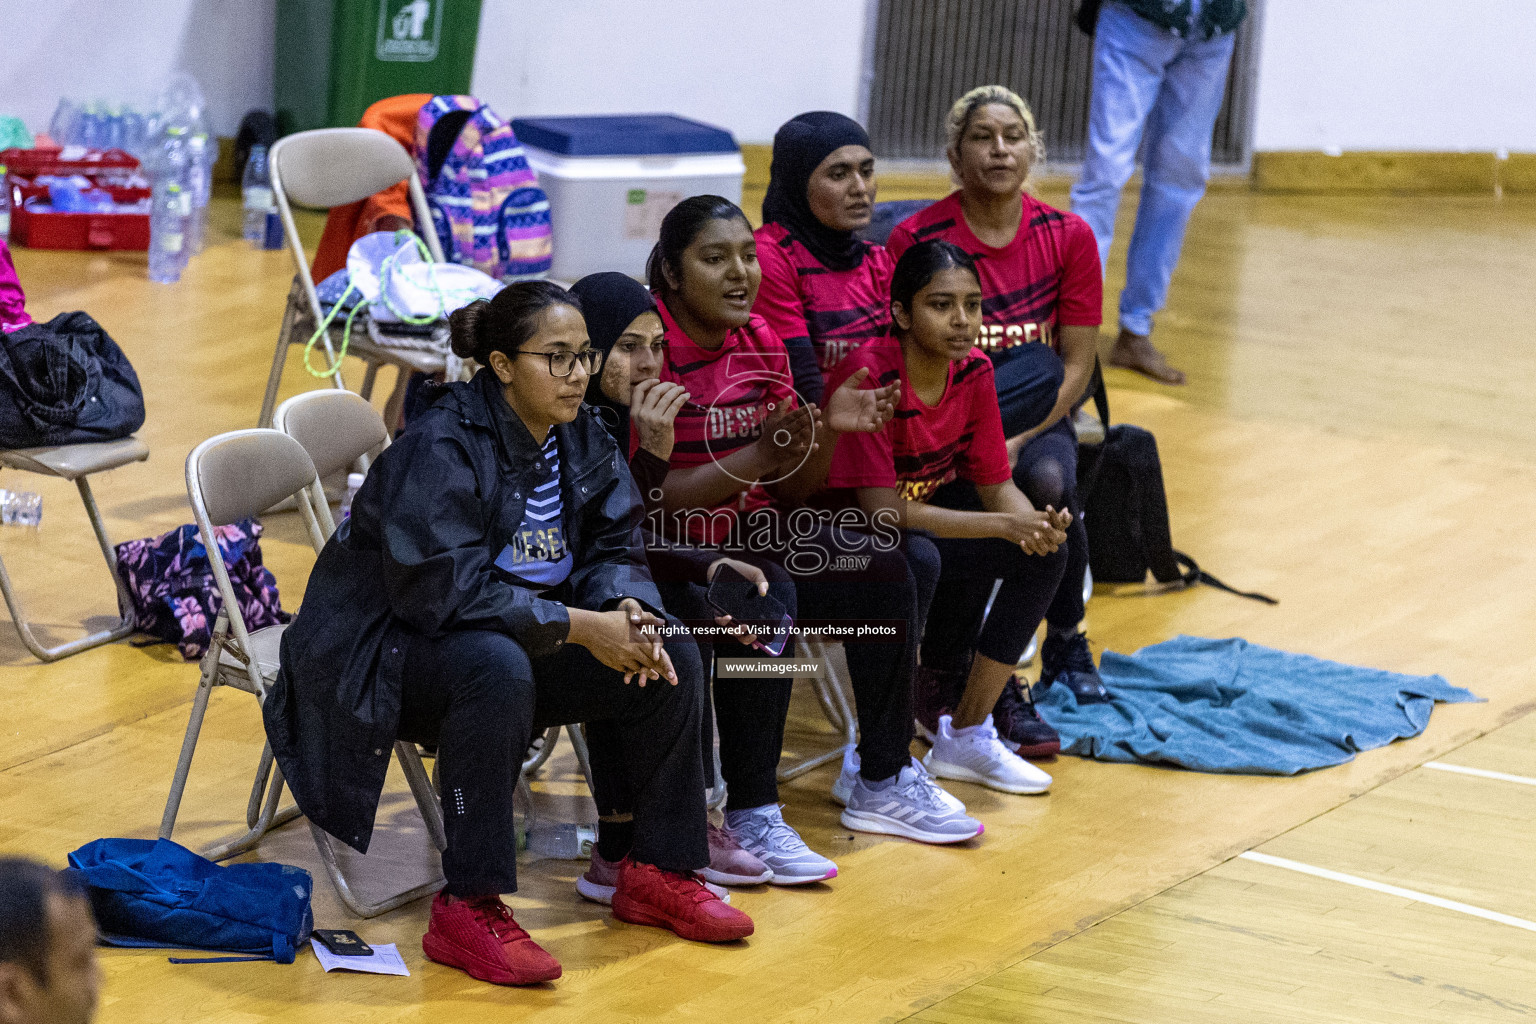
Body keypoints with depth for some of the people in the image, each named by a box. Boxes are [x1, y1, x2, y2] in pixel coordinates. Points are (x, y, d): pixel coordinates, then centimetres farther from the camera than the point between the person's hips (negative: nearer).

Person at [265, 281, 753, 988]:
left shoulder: (580, 439, 1)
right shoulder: (439, 448, -24)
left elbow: (613, 548, 4)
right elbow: (448, 590, -30)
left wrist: (626, 609, -20)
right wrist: (579, 626, -31)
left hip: (517, 639, 8)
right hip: (378, 654, -8)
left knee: (671, 655, -7)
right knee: (497, 665, -39)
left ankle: (657, 872, 9)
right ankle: (467, 910, -31)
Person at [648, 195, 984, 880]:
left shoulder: (760, 341, 5)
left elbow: (789, 484, 8)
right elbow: (646, 494, -22)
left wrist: (830, 430, -12)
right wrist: (758, 458, -29)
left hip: (750, 528, 8)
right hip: (667, 547, -7)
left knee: (883, 569, -9)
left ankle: (883, 783, 3)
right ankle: (750, 818, -25)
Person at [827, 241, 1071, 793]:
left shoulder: (973, 371, -6)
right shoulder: (869, 376, -27)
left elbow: (996, 484, -2)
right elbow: (884, 510, -29)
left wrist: (1034, 523, -27)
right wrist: (1005, 524, -33)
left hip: (931, 510, 7)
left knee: (1043, 551, -13)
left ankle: (966, 736, -1)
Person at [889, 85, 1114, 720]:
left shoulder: (1068, 237, 0)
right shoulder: (916, 240, -7)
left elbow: (1076, 367, -2)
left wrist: (1017, 441, -17)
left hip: (1037, 425, 2)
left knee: (1047, 480, -32)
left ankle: (1065, 641, -6)